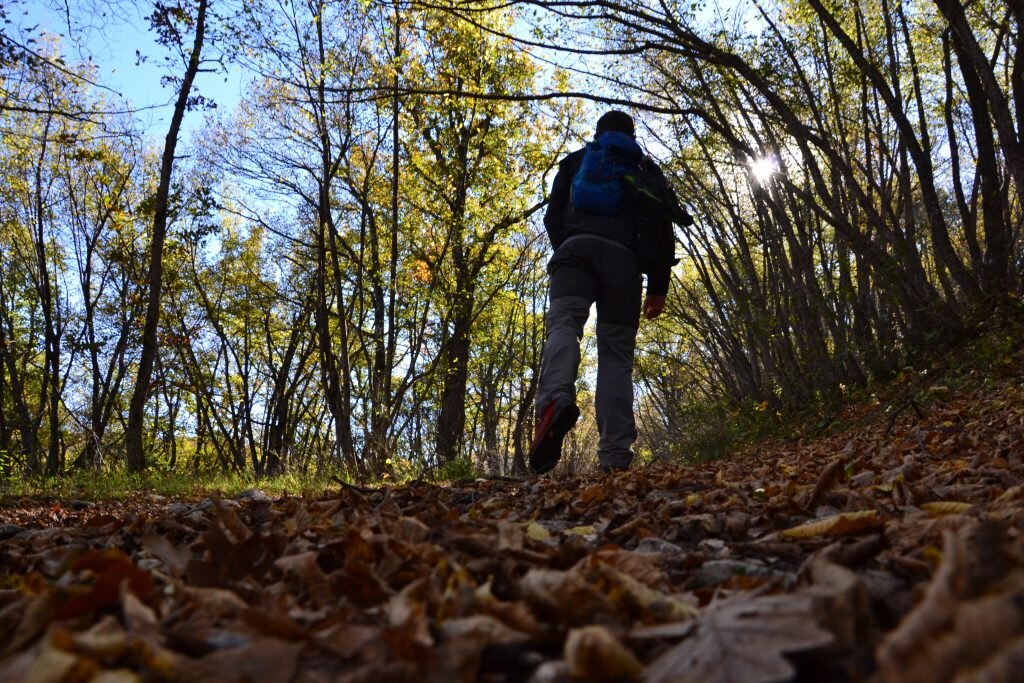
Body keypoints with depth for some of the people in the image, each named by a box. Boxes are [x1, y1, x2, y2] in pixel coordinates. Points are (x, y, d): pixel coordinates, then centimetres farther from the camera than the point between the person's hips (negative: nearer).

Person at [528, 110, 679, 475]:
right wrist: (658, 286, 13)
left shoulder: (575, 160, 29)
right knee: (616, 352, -2)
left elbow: (552, 217, 18)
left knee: (563, 323, -18)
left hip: (576, 247, 0)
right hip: (623, 256, 1)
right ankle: (615, 456, -12)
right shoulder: (646, 167, 28)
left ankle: (555, 400, -52)